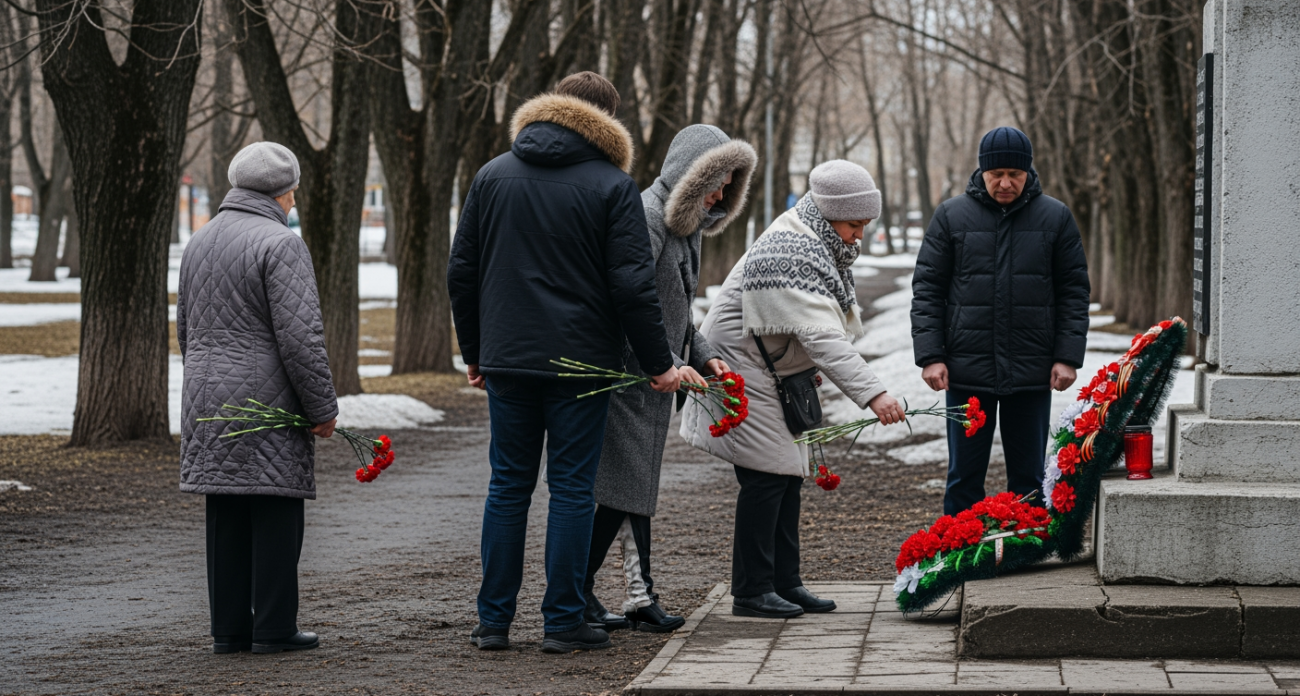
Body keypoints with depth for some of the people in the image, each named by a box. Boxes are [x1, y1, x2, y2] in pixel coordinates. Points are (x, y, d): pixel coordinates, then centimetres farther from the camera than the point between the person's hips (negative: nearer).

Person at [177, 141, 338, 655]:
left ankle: (229, 628, 12)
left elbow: (186, 330, 22)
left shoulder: (199, 243, 14)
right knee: (275, 516, -1)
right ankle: (274, 627, 0)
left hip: (208, 402, 7)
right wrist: (323, 408, -10)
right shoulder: (280, 245, -11)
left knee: (226, 518, 10)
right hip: (268, 400, -7)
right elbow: (300, 337, -16)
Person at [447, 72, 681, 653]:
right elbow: (633, 285, -9)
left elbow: (461, 272, 11)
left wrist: (475, 354, 19)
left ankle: (493, 621, 10)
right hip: (580, 364, -4)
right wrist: (658, 364, -1)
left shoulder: (492, 176, 9)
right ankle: (563, 621, 3)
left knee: (508, 485, 10)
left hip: (507, 363, 4)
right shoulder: (612, 185, -5)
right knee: (572, 487, 2)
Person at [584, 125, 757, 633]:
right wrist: (671, 363, -25)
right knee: (620, 486, -8)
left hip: (652, 380, 10)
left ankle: (642, 597, 12)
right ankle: (577, 592, 1)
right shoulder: (647, 216, -17)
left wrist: (703, 354, 9)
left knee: (638, 488, 10)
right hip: (624, 375, -10)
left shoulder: (686, 223, 15)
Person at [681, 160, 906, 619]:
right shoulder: (787, 255, -28)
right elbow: (822, 336, -36)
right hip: (742, 371, -10)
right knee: (767, 476, -10)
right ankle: (750, 592, -4)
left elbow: (827, 330, 15)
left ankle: (784, 583, 16)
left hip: (777, 373, 10)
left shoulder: (818, 245, 7)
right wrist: (871, 393, -40)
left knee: (789, 475, 10)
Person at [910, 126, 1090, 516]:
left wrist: (1067, 357, -3)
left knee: (1029, 477, 7)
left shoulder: (1055, 217, 4)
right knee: (964, 476, 4)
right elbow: (927, 289, 3)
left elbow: (1074, 290, 6)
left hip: (1032, 375, 0)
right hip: (967, 371, 0)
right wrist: (930, 355, -6)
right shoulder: (952, 216, 2)